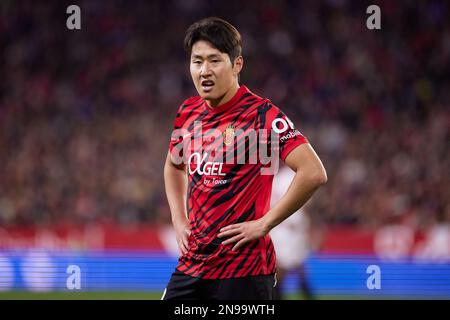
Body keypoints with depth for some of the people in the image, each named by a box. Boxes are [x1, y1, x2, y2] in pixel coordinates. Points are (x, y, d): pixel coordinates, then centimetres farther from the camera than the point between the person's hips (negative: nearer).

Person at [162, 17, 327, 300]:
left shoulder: (262, 114, -12)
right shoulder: (189, 112, 9)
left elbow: (314, 173, -22)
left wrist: (263, 224, -18)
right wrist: (179, 220, 15)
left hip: (243, 273, -6)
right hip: (190, 264, 6)